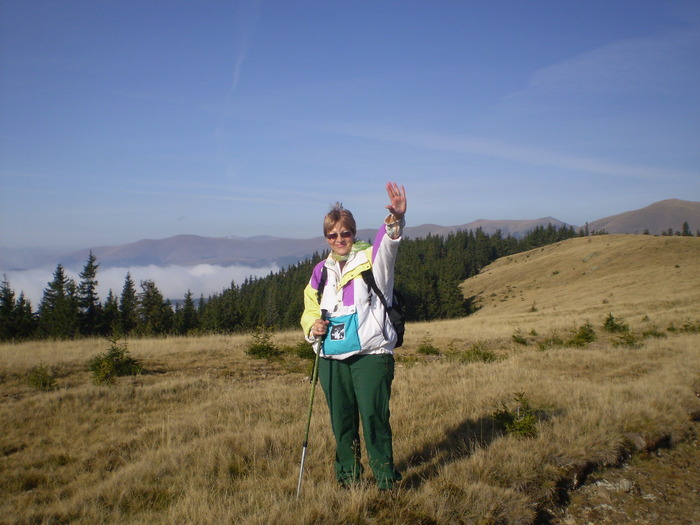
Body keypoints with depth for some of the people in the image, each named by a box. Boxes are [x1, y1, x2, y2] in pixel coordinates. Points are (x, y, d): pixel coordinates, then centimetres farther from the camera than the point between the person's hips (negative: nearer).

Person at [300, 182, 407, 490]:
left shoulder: (370, 260, 0)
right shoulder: (321, 272, 13)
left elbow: (387, 245, -23)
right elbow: (310, 311, 22)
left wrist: (396, 219, -44)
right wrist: (312, 327, -1)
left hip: (371, 353, -4)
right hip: (332, 358, 5)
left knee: (374, 417, -5)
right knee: (342, 422, 12)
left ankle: (386, 479, 11)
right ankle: (347, 477, 29)